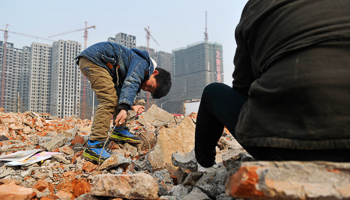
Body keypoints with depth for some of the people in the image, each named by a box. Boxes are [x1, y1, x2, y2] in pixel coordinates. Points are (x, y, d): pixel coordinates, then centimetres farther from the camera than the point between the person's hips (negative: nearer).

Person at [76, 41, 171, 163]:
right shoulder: (142, 63, -11)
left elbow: (120, 90, 15)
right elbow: (130, 84, -28)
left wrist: (132, 107, 2)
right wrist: (124, 108, -40)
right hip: (94, 59, -11)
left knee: (117, 97, 18)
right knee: (109, 101, -19)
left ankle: (119, 131, 23)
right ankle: (94, 147, -24)